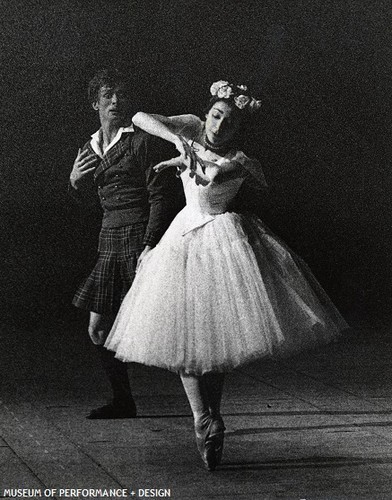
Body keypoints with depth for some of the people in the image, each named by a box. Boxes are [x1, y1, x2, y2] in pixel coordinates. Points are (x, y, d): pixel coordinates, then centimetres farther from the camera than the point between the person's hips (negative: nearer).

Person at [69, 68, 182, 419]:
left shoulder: (144, 140, -7)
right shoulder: (91, 148, 14)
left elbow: (161, 195, -13)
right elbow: (80, 195, 29)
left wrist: (150, 245, -21)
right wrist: (75, 181, 5)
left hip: (141, 237, -8)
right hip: (110, 242, 8)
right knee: (98, 329, 9)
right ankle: (122, 401, 24)